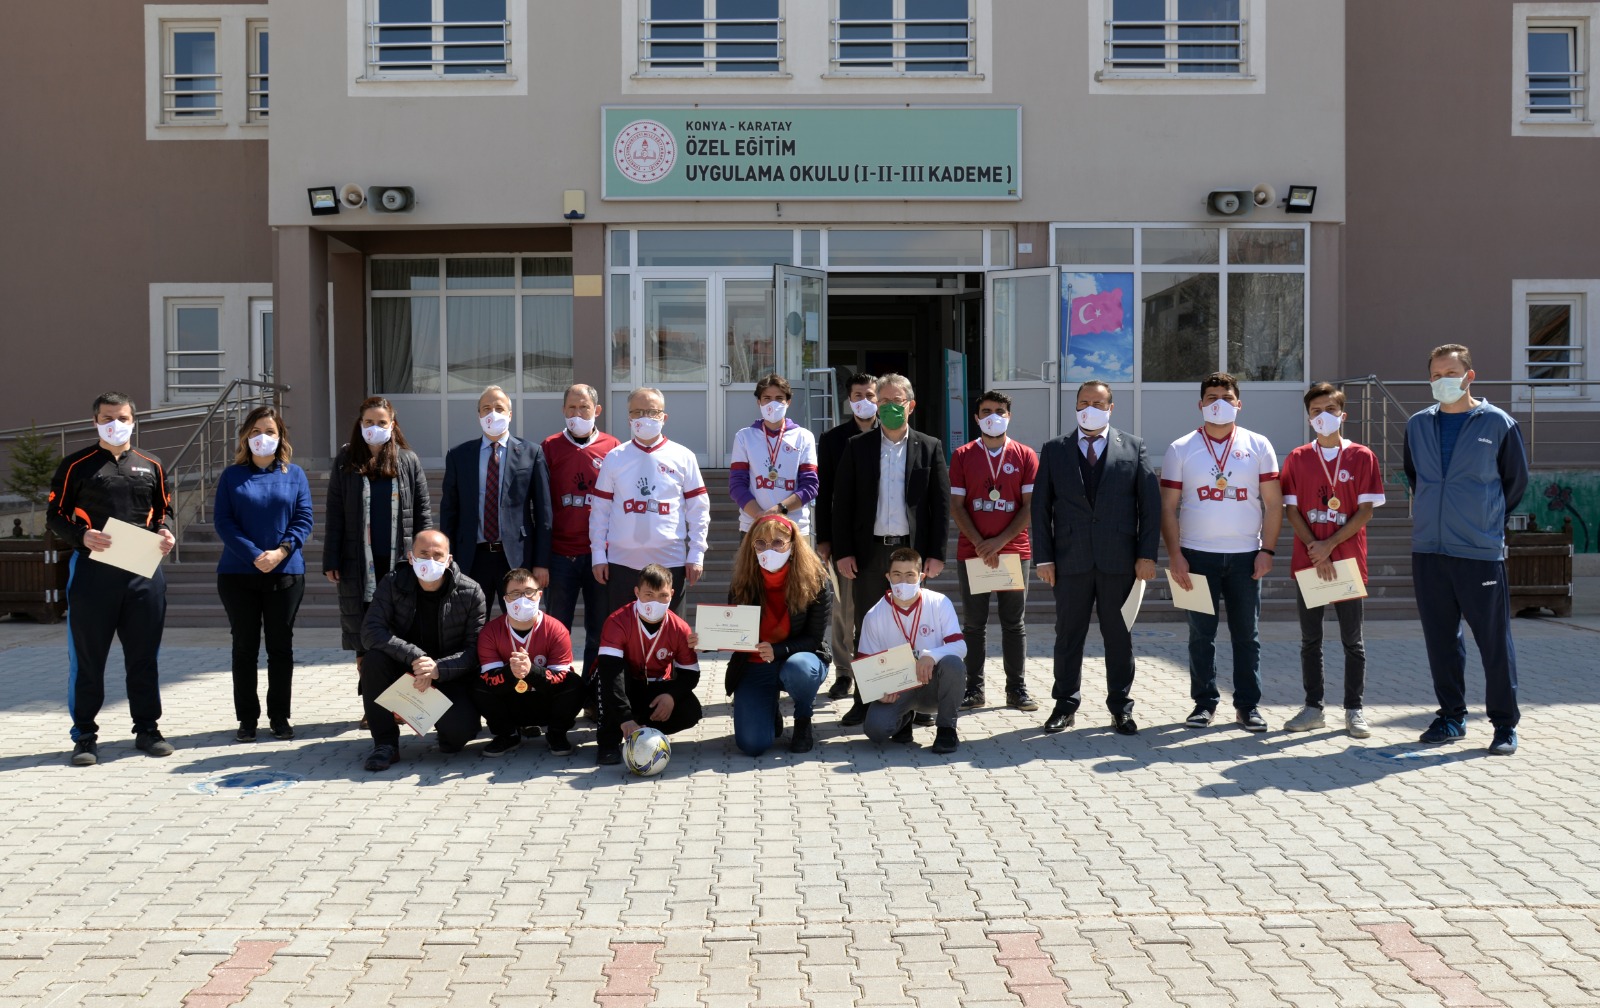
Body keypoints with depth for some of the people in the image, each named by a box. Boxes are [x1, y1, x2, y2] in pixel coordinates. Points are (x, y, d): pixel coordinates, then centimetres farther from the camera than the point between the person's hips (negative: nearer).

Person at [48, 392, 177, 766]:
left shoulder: (150, 466, 12)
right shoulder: (77, 465, 4)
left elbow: (162, 511, 20)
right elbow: (55, 515, 3)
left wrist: (165, 534, -2)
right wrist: (82, 536, -16)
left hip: (143, 571, 3)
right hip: (91, 569, -2)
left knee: (144, 655, 7)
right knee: (87, 656, 3)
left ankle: (147, 728, 17)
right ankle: (85, 735, 12)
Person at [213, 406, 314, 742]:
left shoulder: (294, 474, 6)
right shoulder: (232, 475, 4)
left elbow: (304, 519, 0)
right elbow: (222, 521, -4)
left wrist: (281, 552, -16)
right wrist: (255, 555, -16)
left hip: (286, 573, 0)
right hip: (238, 573, 0)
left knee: (281, 646, 6)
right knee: (245, 646, 6)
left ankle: (280, 716, 15)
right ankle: (247, 718, 14)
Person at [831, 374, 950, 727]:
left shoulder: (929, 448, 5)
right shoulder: (857, 447, 5)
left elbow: (941, 503, 2)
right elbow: (842, 502, 3)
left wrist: (936, 553, -4)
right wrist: (842, 551, -4)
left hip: (912, 550, 0)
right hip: (869, 552, 1)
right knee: (866, 629, 5)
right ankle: (864, 702, 12)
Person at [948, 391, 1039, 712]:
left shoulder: (1025, 456, 3)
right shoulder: (962, 456, 4)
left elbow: (1030, 506, -1)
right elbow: (956, 506, 0)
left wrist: (999, 542, -11)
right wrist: (980, 544, -11)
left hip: (1013, 552, 0)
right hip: (972, 551, 0)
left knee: (1014, 623, 5)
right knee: (974, 624, 4)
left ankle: (1016, 689, 12)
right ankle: (974, 688, 11)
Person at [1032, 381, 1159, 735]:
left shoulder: (1133, 448, 6)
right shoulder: (1054, 450, 7)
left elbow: (1151, 503, 3)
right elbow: (1041, 506, 5)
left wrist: (1147, 554, -5)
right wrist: (1044, 557, -2)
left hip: (1119, 559, 0)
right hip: (1071, 558, 1)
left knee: (1118, 635, 7)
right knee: (1068, 634, 7)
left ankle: (1121, 706, 17)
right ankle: (1065, 704, 17)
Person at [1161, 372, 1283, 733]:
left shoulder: (1258, 446, 5)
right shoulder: (1180, 449, 3)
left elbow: (1273, 503, 4)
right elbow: (1168, 507, 1)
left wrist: (1267, 550, -5)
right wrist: (1175, 555, -7)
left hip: (1245, 555, 1)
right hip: (1197, 555, 0)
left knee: (1246, 634, 5)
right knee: (1201, 633, 5)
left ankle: (1248, 705, 13)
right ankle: (1204, 702, 14)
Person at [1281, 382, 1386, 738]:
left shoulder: (1362, 457, 1)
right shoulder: (1297, 459, 6)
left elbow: (1365, 511, -4)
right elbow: (1291, 510, 1)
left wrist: (1330, 544, -13)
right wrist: (1315, 551, -11)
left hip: (1348, 561, -1)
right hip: (1307, 562, 2)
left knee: (1352, 640, 4)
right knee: (1310, 640, 6)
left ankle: (1354, 710, 12)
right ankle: (1313, 708, 14)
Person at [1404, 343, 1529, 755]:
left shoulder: (1498, 423, -2)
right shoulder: (1417, 426, 9)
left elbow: (1516, 481, 9)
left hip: (1481, 551, -4)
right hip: (1428, 550, 4)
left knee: (1494, 640, 0)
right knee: (1440, 640, 9)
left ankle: (1505, 724, 10)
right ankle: (1451, 717, 21)